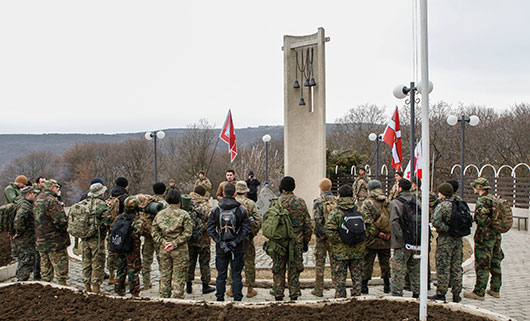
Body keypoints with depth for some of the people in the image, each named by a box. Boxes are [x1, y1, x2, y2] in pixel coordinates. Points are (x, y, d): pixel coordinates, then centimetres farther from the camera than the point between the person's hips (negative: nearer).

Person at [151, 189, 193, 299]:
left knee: (164, 276, 15)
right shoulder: (184, 214, -7)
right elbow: (187, 233, -12)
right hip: (180, 250, -4)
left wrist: (163, 242, -3)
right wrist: (175, 243, -10)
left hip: (164, 249, 4)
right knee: (179, 277, 4)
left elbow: (154, 232, 3)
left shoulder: (160, 214, 5)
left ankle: (164, 298, 22)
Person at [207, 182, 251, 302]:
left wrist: (221, 243, -6)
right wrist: (235, 242, -8)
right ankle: (237, 298, 9)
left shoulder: (215, 210, -2)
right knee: (236, 275, 7)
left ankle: (220, 298, 16)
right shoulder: (241, 210, -5)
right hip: (237, 249, -1)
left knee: (221, 274, 11)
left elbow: (210, 230, -5)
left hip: (221, 248, 1)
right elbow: (246, 229, -8)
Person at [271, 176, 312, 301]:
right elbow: (308, 225, 3)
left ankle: (278, 296, 11)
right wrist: (306, 242, 12)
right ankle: (294, 296, 12)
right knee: (294, 270, 9)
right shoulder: (301, 202, 0)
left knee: (278, 270, 8)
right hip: (297, 242, 1)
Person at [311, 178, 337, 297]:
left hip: (322, 237, -3)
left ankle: (319, 290, 10)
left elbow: (317, 221, -17)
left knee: (320, 263, 6)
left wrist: (323, 236, -12)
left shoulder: (318, 202, -10)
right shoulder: (337, 201, 2)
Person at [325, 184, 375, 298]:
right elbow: (370, 227, 1)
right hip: (358, 250, 3)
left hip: (340, 251, -3)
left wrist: (339, 240, -7)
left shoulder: (336, 211, -8)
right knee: (356, 276, 13)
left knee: (340, 277, 6)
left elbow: (329, 230, -18)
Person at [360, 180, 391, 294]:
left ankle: (364, 286, 6)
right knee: (385, 262, 15)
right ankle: (387, 286, 20)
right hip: (386, 241, 4)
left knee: (367, 263, 4)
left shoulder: (367, 202, -8)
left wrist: (377, 233, -13)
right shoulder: (388, 202, 7)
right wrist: (389, 233, -1)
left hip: (371, 239, -4)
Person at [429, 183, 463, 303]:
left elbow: (436, 222, -23)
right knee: (456, 267, 12)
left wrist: (447, 229, -14)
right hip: (458, 239, 7)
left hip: (445, 239, -6)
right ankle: (456, 294, 18)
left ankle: (441, 294, 4)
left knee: (443, 267, 0)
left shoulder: (442, 205, -12)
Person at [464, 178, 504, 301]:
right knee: (495, 263, 16)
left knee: (482, 265, -4)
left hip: (485, 237, -9)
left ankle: (479, 292, 0)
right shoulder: (495, 200, 13)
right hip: (497, 235, 9)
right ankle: (495, 290, 26)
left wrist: (482, 234, -21)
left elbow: (482, 217, -26)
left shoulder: (482, 200, -14)